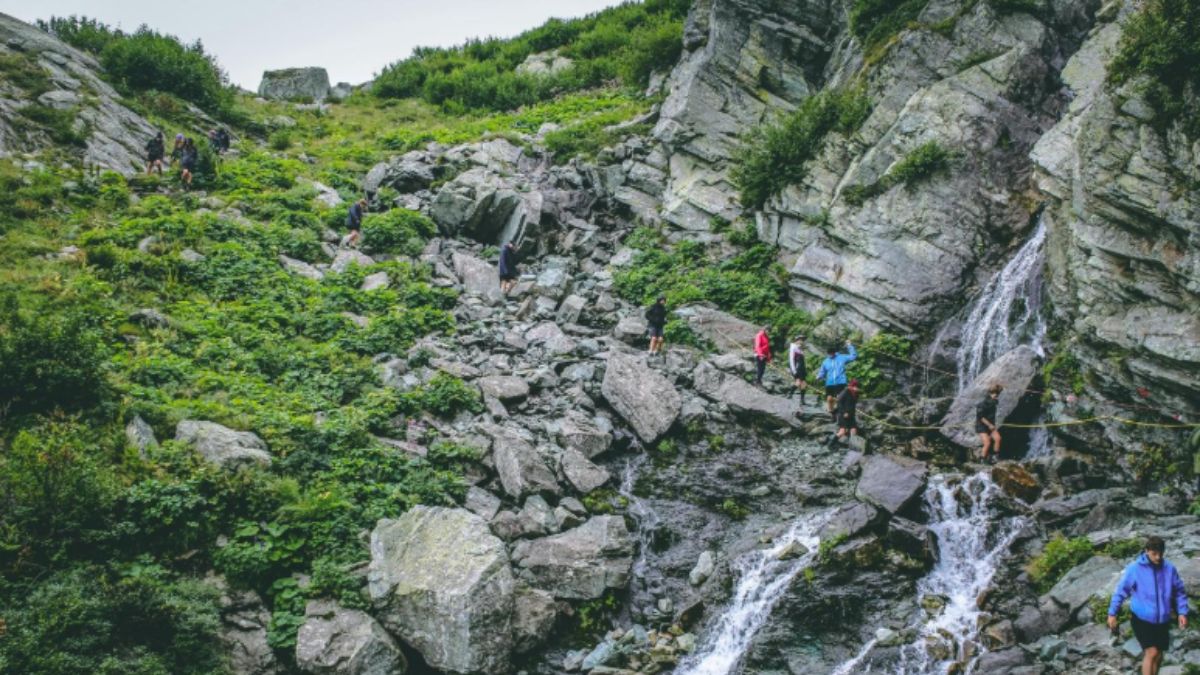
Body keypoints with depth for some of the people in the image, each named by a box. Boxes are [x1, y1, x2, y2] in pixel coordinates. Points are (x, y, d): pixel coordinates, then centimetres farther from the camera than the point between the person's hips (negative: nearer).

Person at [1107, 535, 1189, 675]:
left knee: (1158, 656, 10)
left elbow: (1179, 591, 11)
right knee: (1151, 652, -15)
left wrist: (1182, 612, 1)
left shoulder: (1169, 568, -2)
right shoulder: (1134, 568, -11)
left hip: (1162, 621, 4)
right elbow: (1121, 590, -5)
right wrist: (1112, 613, -6)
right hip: (1142, 619, -4)